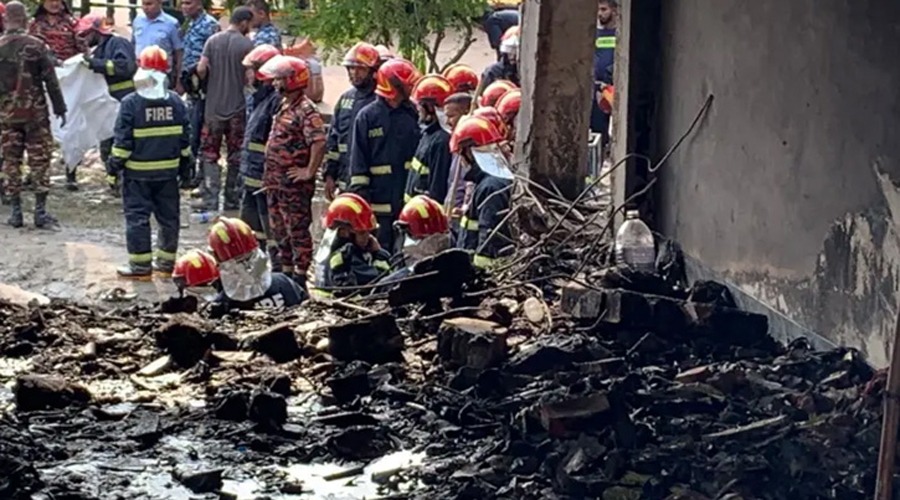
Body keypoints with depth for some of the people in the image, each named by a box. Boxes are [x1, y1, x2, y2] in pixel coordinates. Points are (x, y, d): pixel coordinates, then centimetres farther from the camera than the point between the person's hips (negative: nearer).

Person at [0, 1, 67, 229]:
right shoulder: (37, 46, -8)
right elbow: (51, 81, -6)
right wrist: (60, 108, 4)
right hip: (35, 112, -1)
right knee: (39, 160, 4)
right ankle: (40, 211, 2)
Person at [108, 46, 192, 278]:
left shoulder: (131, 104, -14)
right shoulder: (176, 102, -1)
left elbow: (122, 141, -12)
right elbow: (185, 139, 6)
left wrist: (114, 168, -3)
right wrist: (186, 167, 16)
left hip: (137, 173, -4)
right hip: (168, 171, 4)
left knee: (137, 217, 2)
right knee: (168, 216, 13)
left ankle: (140, 265, 2)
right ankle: (166, 262, 19)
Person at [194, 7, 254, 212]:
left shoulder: (213, 40, 0)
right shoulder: (247, 44, -8)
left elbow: (201, 69, -6)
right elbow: (249, 77, -12)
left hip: (213, 106, 2)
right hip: (237, 107, -2)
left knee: (210, 153, 7)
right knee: (235, 156, 9)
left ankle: (210, 199, 0)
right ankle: (232, 199, 12)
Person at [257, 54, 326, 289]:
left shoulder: (306, 110, -17)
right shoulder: (285, 106, 14)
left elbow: (319, 142, -28)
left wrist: (309, 172, -23)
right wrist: (269, 177, 20)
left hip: (294, 182, -10)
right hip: (275, 180, 10)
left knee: (298, 230, -3)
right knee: (280, 231, 16)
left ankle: (300, 277, 3)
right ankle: (286, 272, 26)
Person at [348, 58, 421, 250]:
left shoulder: (414, 115, 6)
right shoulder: (368, 116, -1)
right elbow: (358, 161, -2)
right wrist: (360, 196, -7)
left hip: (410, 199, 3)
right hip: (380, 201, -3)